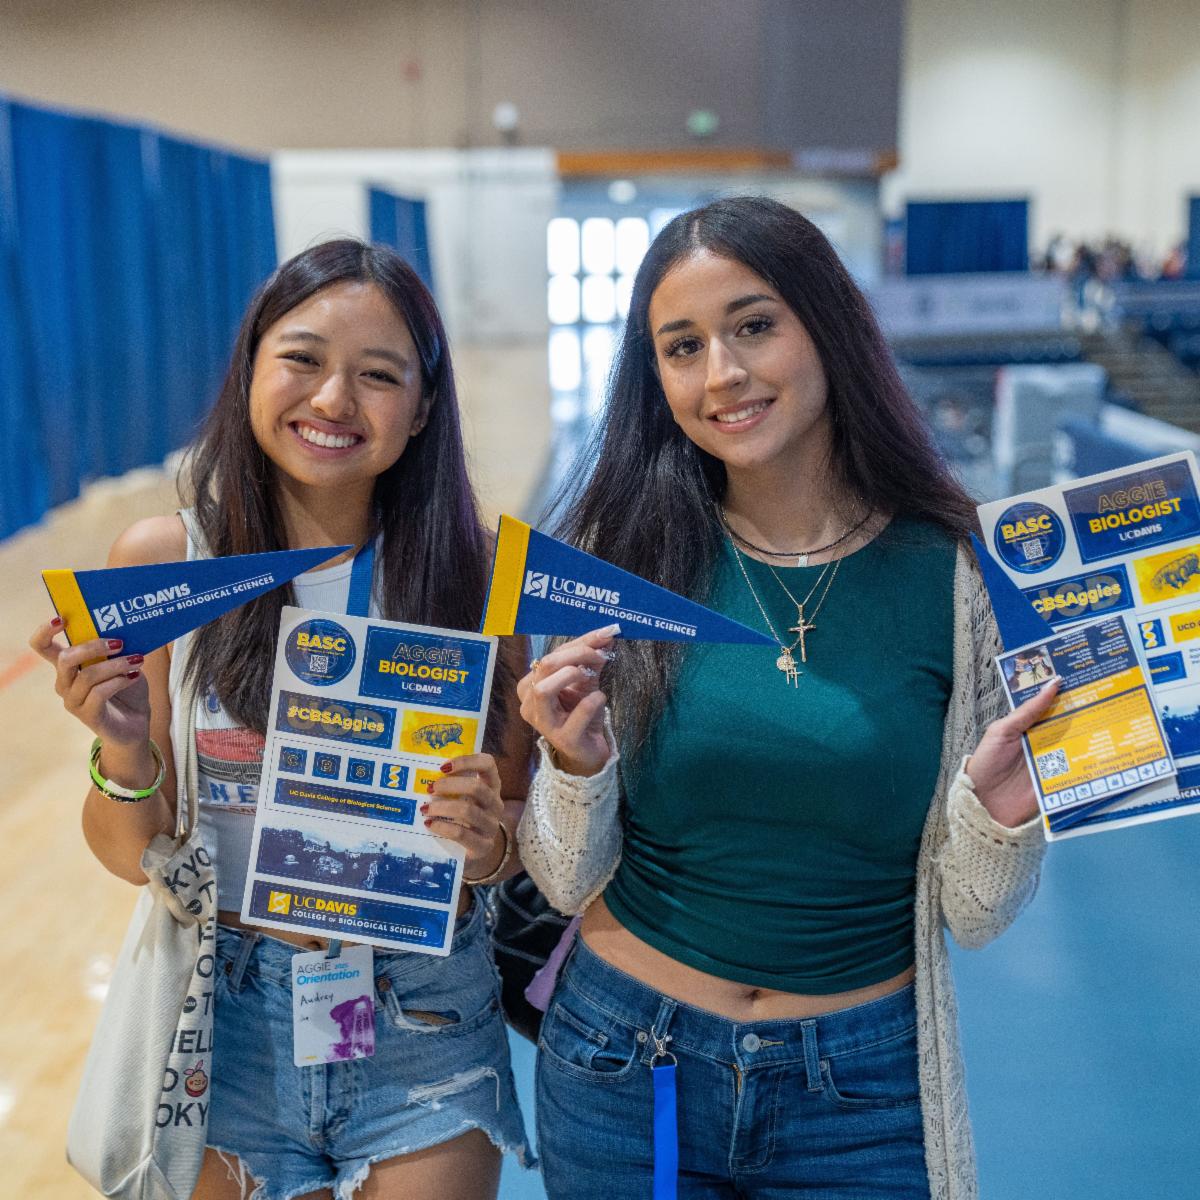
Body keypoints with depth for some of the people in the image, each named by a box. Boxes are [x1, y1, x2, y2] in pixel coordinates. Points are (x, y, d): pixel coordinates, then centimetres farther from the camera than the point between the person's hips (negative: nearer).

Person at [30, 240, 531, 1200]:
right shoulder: (164, 563, -8)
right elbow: (136, 860, -4)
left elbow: (522, 823, 0)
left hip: (425, 1023, 0)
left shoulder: (471, 574, -8)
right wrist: (128, 758, -23)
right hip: (229, 1024, 1)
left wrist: (490, 842, -21)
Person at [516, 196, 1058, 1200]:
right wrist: (576, 768, -23)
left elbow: (971, 917, -4)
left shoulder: (954, 571, -11)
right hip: (625, 1068, 1)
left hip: (865, 1090, 0)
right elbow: (570, 883, -4)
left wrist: (997, 809, -23)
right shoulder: (619, 556, -9)